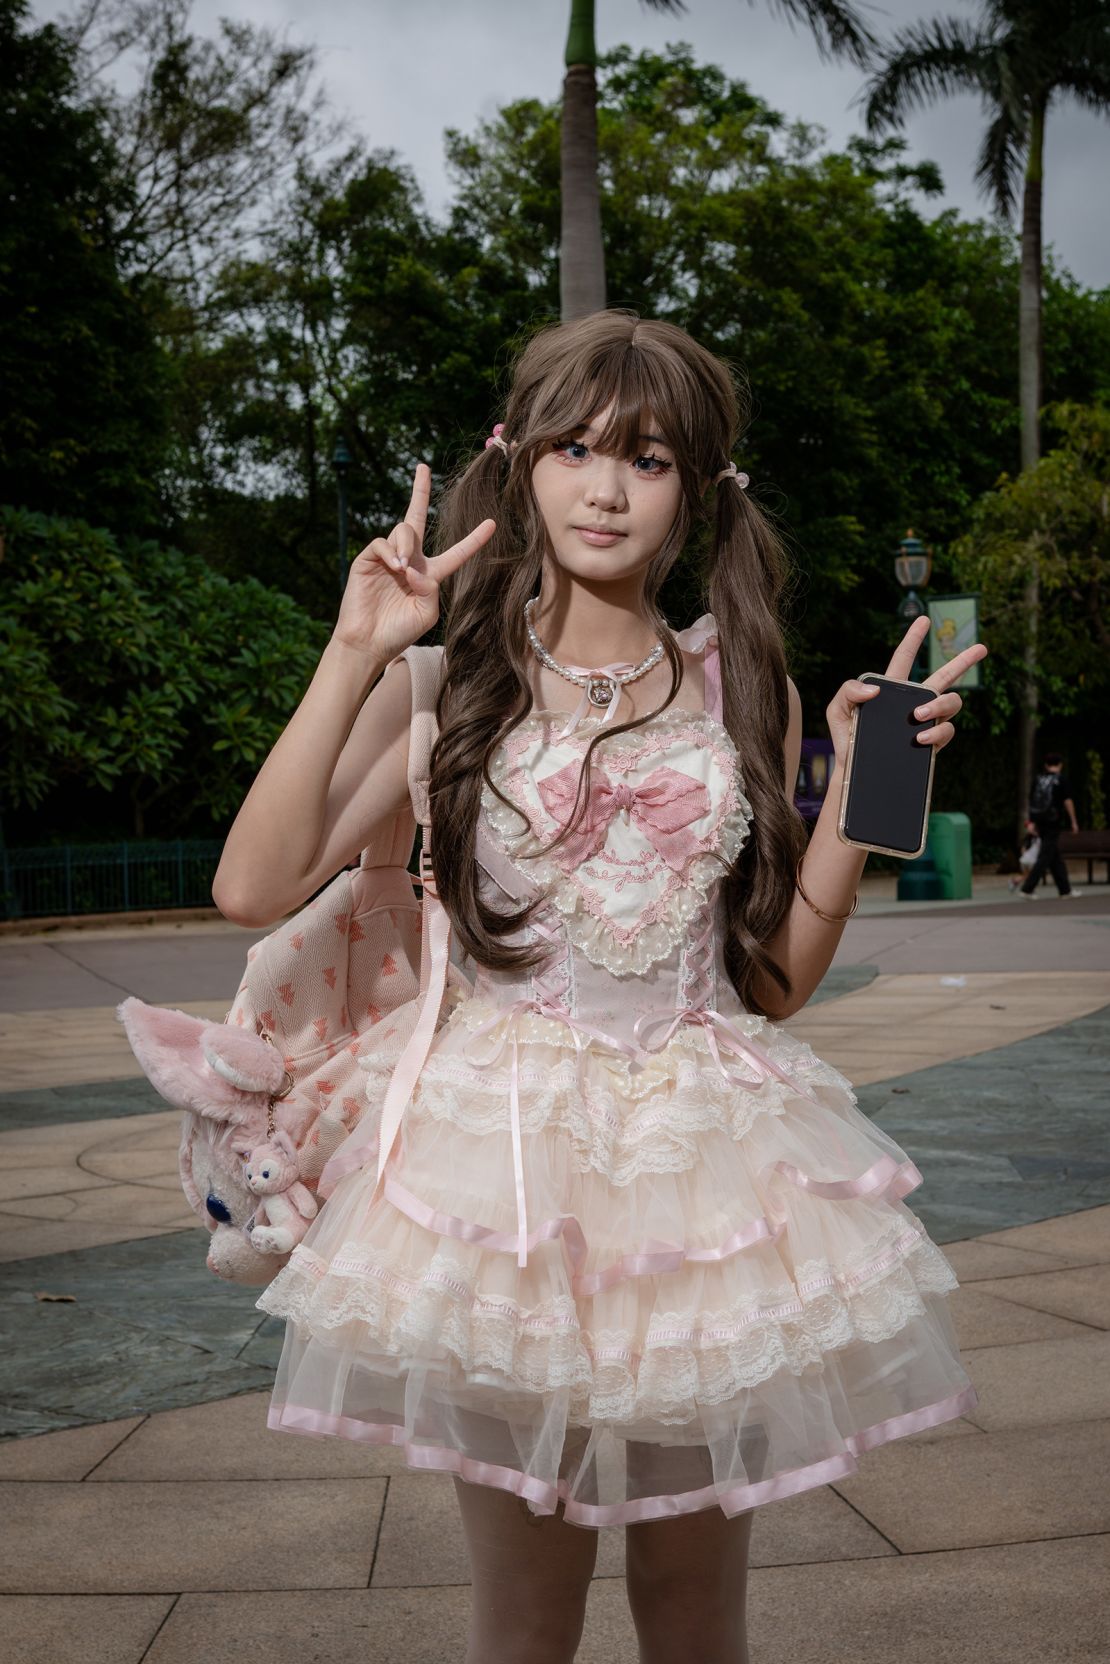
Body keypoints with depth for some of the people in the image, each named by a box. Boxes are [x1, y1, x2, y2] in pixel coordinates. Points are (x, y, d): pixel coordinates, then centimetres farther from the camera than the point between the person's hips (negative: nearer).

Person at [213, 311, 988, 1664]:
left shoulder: (741, 690, 8)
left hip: (706, 1156, 2)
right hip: (511, 1145, -2)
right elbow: (256, 885, -10)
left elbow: (778, 978, 8)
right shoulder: (453, 680, 1)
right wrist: (354, 656, -11)